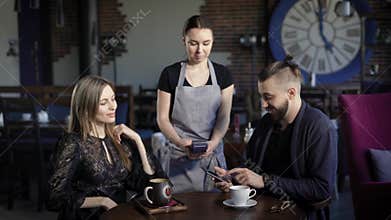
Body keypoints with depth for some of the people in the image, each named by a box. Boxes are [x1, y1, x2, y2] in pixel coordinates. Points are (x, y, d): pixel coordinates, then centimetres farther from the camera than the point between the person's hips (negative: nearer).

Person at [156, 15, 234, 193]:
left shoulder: (222, 75, 5)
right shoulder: (170, 74, 0)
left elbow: (224, 117, 1)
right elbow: (162, 118, -1)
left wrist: (213, 142, -17)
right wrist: (180, 142, -18)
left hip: (212, 155, 2)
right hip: (179, 158, -1)